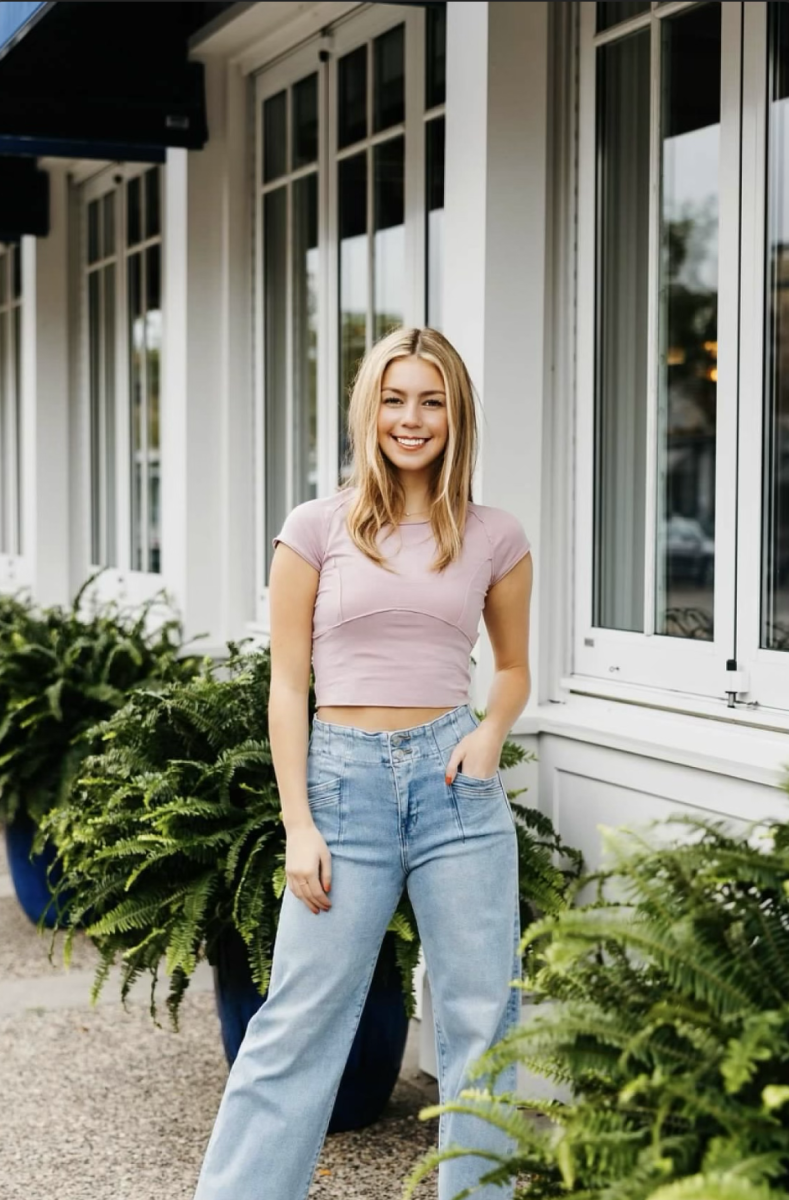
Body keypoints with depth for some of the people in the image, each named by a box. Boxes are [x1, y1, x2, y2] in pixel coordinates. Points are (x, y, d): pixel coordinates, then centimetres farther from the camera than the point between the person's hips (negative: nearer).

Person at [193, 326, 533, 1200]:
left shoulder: (495, 539, 6)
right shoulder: (317, 529, 1)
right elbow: (287, 686, 1)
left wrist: (493, 728, -2)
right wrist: (298, 826, -5)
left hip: (454, 778, 2)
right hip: (345, 776, -2)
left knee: (481, 1019, 6)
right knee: (300, 1021, 1)